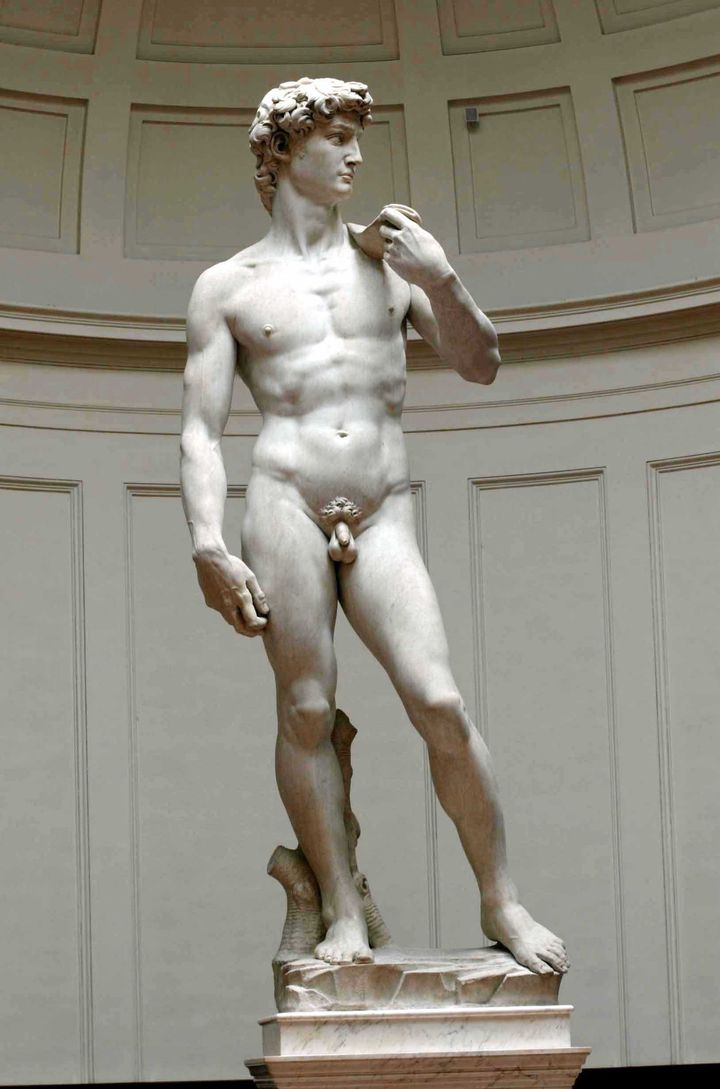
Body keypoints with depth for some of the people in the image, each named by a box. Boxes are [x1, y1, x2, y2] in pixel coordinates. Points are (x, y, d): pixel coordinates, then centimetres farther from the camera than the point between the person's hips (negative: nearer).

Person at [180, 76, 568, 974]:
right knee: (306, 710, -6)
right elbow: (201, 429, 5)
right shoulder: (228, 286, 11)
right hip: (286, 505, -1)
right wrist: (208, 547, -9)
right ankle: (343, 914, 1)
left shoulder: (390, 257, 17)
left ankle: (500, 901, 2)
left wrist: (442, 279, -2)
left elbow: (480, 366, 15)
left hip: (383, 517, 2)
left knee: (440, 705, -9)